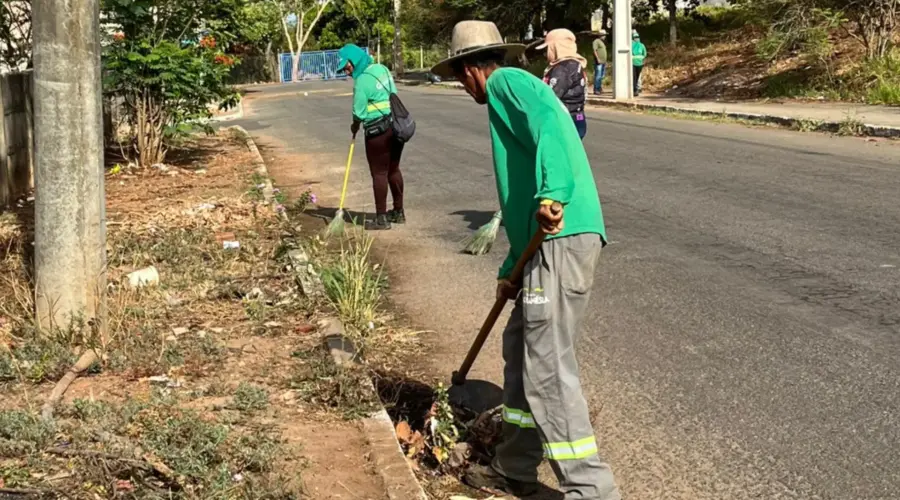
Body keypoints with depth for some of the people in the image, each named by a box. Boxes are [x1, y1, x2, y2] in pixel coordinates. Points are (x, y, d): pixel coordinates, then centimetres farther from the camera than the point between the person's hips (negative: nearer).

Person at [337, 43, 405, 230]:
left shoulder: (362, 80, -15)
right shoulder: (382, 69, 9)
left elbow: (359, 112, -11)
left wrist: (355, 126, 8)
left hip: (378, 130, -8)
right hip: (396, 125, 8)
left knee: (379, 173, 0)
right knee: (393, 169, 17)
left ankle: (381, 218, 4)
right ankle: (398, 212, 25)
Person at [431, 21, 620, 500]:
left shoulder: (506, 82, 0)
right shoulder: (515, 94, 29)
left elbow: (549, 123, -23)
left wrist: (551, 195, -33)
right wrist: (510, 269, 31)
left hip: (561, 239, -10)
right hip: (550, 241, 10)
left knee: (547, 366, -9)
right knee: (520, 346, 17)